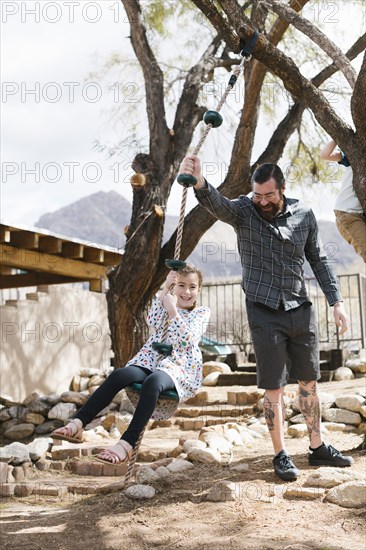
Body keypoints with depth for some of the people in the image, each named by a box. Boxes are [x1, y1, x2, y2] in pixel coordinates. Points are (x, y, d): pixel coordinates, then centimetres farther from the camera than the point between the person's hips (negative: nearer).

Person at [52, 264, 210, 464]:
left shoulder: (202, 313, 14)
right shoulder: (166, 304, 23)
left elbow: (188, 339, -5)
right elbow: (152, 320, -1)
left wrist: (173, 310, -8)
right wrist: (165, 289, -4)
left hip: (180, 368, -4)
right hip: (151, 360, 4)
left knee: (152, 382, -40)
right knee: (118, 375, -29)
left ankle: (127, 444, -50)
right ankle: (77, 423, -37)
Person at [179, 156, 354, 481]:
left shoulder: (304, 215, 1)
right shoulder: (244, 211, -6)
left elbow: (319, 261, 9)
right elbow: (216, 204, -29)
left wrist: (337, 301, 1)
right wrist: (199, 183, -51)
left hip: (301, 310, 3)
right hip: (264, 312, -3)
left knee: (309, 382, 13)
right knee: (274, 387, 2)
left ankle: (318, 448, 27)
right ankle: (281, 455, 15)